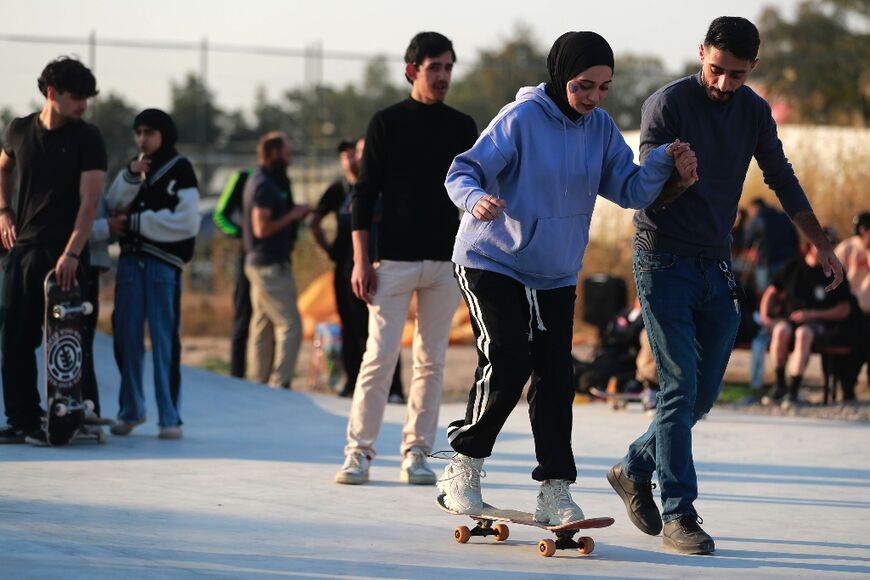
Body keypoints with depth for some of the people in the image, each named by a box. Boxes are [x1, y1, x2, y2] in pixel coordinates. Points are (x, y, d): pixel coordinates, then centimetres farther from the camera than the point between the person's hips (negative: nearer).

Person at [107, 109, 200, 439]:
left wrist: (136, 221, -5)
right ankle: (130, 410, 17)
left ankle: (170, 417, -6)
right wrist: (130, 177, -9)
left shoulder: (179, 169, 1)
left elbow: (188, 223, -9)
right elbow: (113, 207, 5)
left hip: (164, 263, -5)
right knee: (127, 337, 5)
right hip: (130, 260, 5)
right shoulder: (134, 167, 17)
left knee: (164, 339, -7)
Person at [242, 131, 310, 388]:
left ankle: (257, 383, 16)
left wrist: (295, 214, 9)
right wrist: (292, 216, -14)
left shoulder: (260, 181, 16)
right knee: (290, 324, -10)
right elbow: (262, 228, -23)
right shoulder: (264, 185, -16)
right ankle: (279, 384, -12)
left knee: (262, 326, 12)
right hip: (270, 265, -10)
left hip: (261, 263, 10)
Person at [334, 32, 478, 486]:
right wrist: (360, 260, -6)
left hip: (445, 262, 3)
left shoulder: (462, 128, 10)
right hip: (393, 260, -3)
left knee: (431, 363, 3)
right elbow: (365, 193, 1)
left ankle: (416, 453, 8)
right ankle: (358, 453, -2)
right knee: (380, 356, -8)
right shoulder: (386, 123, 2)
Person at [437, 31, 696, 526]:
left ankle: (555, 490, 2)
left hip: (556, 274, 5)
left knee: (556, 375, -3)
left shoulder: (601, 127, 1)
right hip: (492, 262, -5)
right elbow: (463, 172, -16)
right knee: (507, 364, -17)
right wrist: (477, 199, -39)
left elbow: (630, 191, -1)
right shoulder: (521, 119, -16)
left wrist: (665, 163, -20)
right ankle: (465, 467, 1)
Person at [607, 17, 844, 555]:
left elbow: (781, 178, 18)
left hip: (717, 266, 6)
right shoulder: (667, 104, -11)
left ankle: (635, 469, 28)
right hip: (665, 263, -6)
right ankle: (679, 514, -9)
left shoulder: (754, 111, 7)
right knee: (681, 389, -11)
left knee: (704, 394, 8)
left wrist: (820, 242, 19)